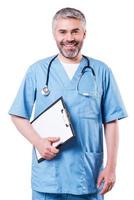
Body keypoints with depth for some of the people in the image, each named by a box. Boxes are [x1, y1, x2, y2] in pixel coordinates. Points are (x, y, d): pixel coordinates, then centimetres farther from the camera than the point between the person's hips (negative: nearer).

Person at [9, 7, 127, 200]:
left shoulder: (101, 72, 2)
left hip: (88, 177, 0)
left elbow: (111, 121, 2)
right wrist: (38, 141, -11)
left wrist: (111, 166, -3)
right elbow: (19, 115, 6)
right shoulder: (37, 71, 3)